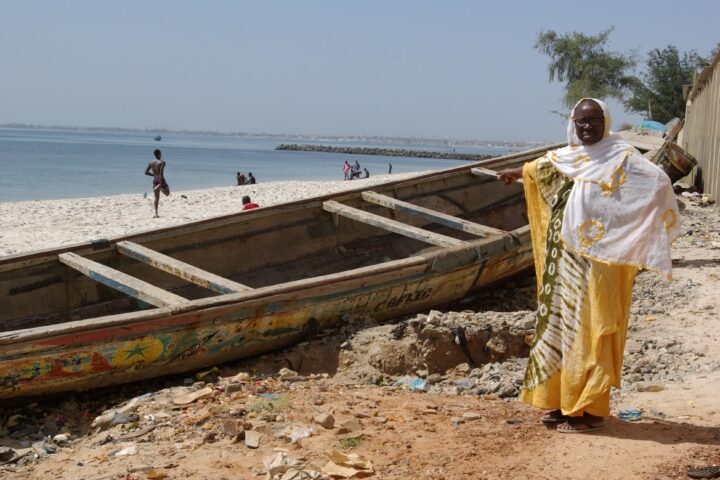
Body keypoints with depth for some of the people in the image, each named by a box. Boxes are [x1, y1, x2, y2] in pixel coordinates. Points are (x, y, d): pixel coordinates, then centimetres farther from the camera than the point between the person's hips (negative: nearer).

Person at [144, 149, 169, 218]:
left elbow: (146, 172, 6)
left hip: (154, 180, 5)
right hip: (161, 180, -5)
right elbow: (161, 173, -22)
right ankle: (159, 187, -14)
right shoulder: (162, 162, -11)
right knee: (167, 193, 17)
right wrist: (161, 184, -25)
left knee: (156, 197, 8)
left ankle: (156, 213, 0)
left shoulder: (151, 162, 6)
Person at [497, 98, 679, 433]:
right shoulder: (568, 156, 11)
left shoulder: (621, 157, -9)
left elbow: (658, 181, -23)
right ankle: (561, 401, 21)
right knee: (558, 325, 10)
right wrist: (516, 173, 51)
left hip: (596, 261, -7)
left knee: (588, 331, -4)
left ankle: (589, 410, 3)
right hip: (563, 258, 7)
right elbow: (539, 168, 33)